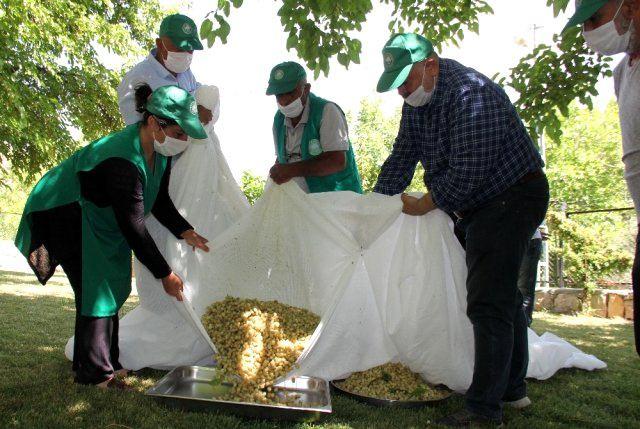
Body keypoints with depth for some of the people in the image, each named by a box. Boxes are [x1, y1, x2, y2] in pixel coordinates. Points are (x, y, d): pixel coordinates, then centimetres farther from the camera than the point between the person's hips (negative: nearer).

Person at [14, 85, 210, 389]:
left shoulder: (159, 149, -8)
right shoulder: (123, 162, -37)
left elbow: (159, 201, 5)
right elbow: (133, 227, -32)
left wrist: (185, 232, -10)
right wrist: (165, 274, -25)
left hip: (97, 218, 10)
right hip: (62, 214, -9)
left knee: (112, 287, 10)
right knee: (94, 289, -11)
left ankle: (108, 362, 22)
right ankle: (94, 374, 1)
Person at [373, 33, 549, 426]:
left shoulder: (468, 92, -25)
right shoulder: (416, 101, 4)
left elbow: (467, 172, -28)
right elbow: (401, 159, 7)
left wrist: (425, 205, -15)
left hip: (513, 196, -10)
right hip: (482, 204, 10)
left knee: (488, 301, -14)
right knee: (503, 295, 15)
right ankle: (513, 388, 29)